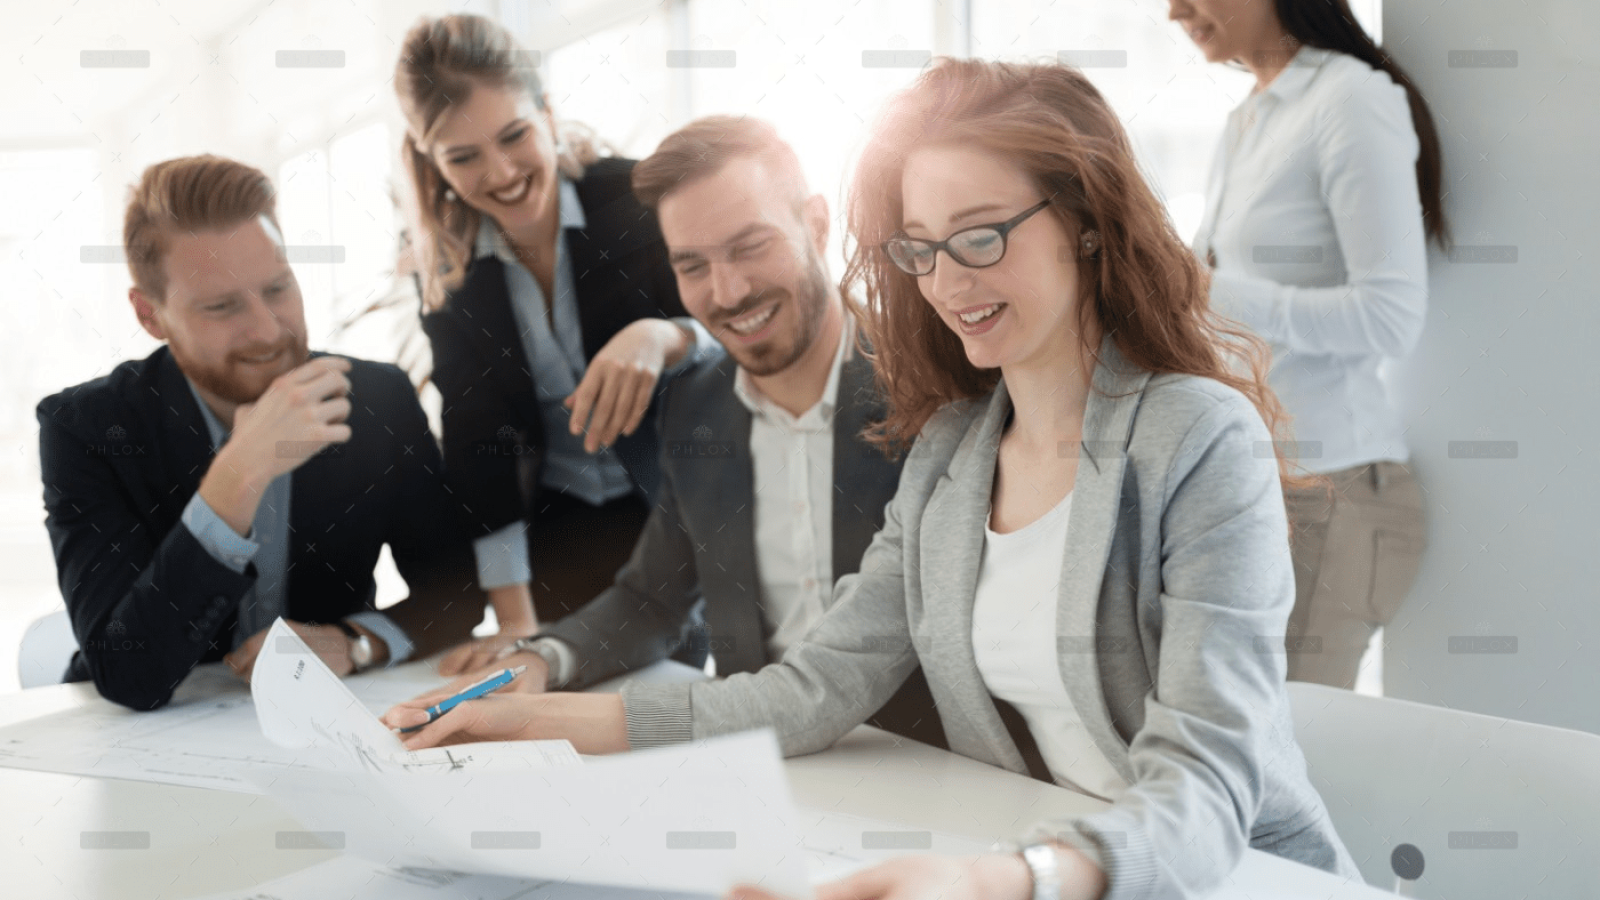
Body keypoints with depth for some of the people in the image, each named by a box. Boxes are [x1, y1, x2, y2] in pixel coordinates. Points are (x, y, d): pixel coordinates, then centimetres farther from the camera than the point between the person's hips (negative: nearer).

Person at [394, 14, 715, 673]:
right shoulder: (449, 271, -4)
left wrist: (661, 337, -40)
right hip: (560, 528, 3)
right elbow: (476, 444, -6)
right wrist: (516, 623, -13)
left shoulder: (641, 199, -12)